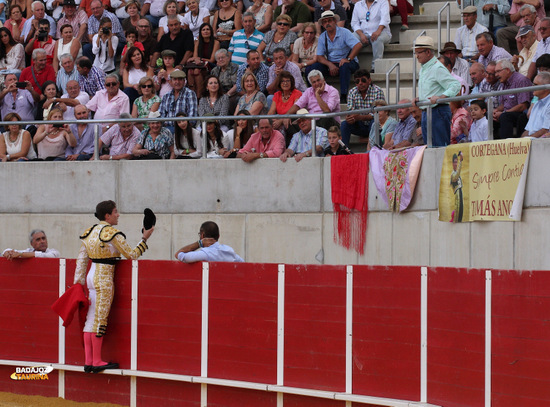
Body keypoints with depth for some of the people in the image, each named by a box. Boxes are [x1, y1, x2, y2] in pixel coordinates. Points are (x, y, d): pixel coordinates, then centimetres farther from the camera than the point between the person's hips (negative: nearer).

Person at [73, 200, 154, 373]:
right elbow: (132, 255, -8)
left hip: (92, 275, 8)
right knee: (100, 319, -3)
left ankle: (88, 361, 11)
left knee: (91, 318, 9)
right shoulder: (112, 233, -12)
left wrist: (78, 282, 16)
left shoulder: (90, 232, 10)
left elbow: (81, 259, 12)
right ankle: (97, 362, 2)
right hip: (104, 279, -8)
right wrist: (144, 239, 2)